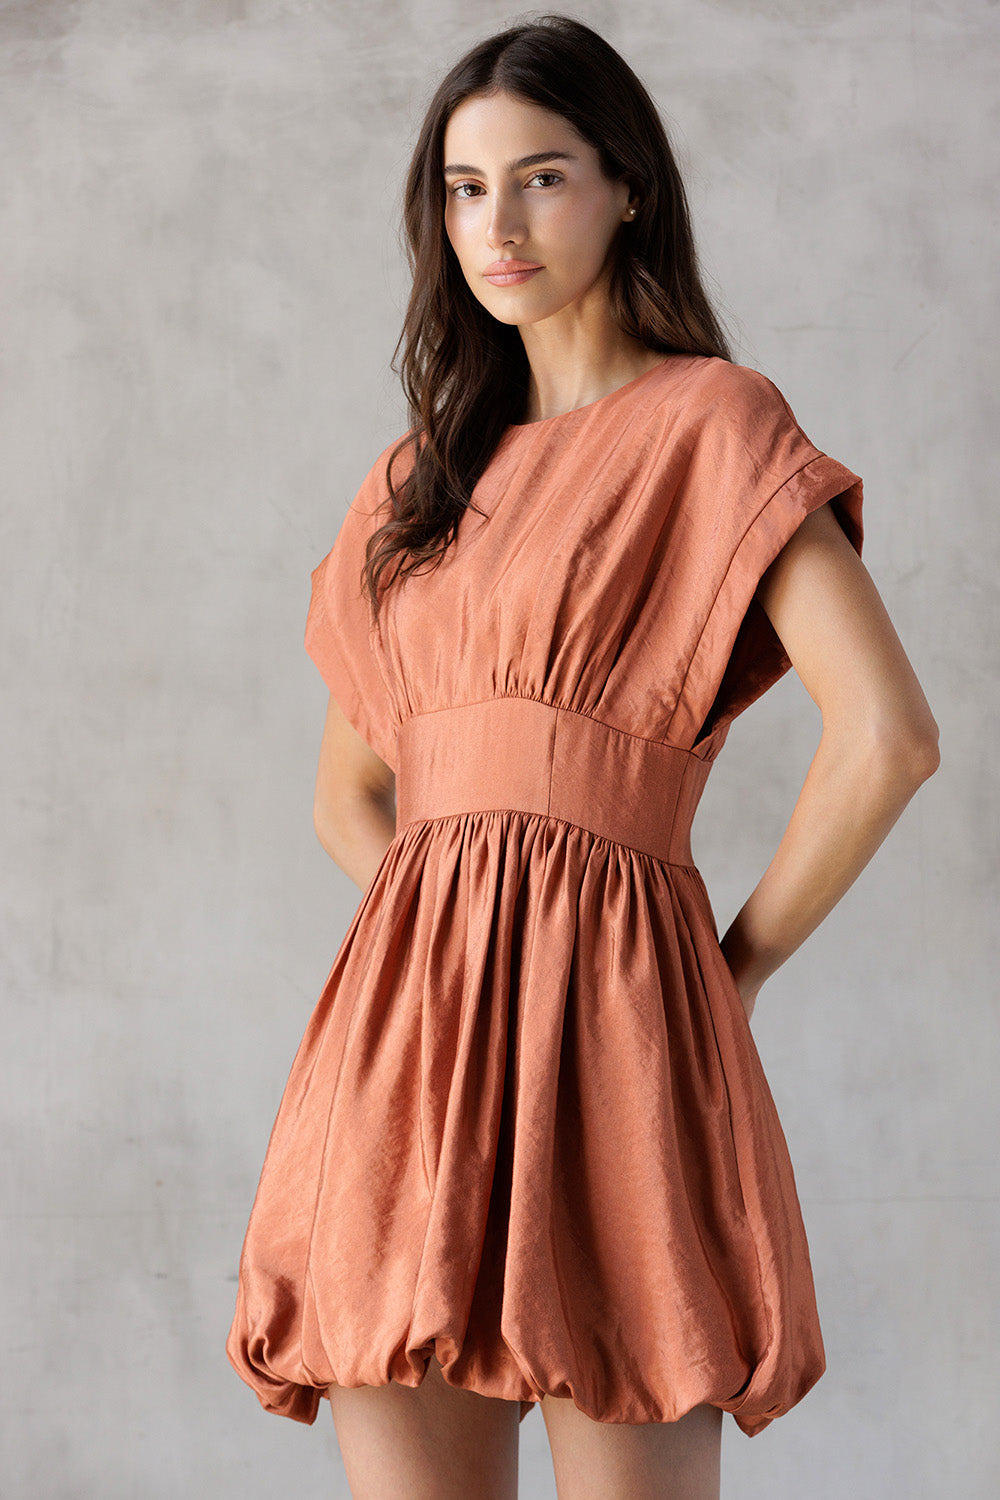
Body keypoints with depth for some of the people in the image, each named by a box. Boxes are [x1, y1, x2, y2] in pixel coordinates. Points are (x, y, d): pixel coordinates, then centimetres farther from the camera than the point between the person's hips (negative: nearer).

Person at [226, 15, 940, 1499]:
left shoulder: (711, 419, 2)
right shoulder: (423, 474, 19)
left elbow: (887, 732, -10)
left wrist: (735, 968, -2)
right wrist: (441, 931, 7)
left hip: (598, 1013, -5)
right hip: (408, 1025, 5)